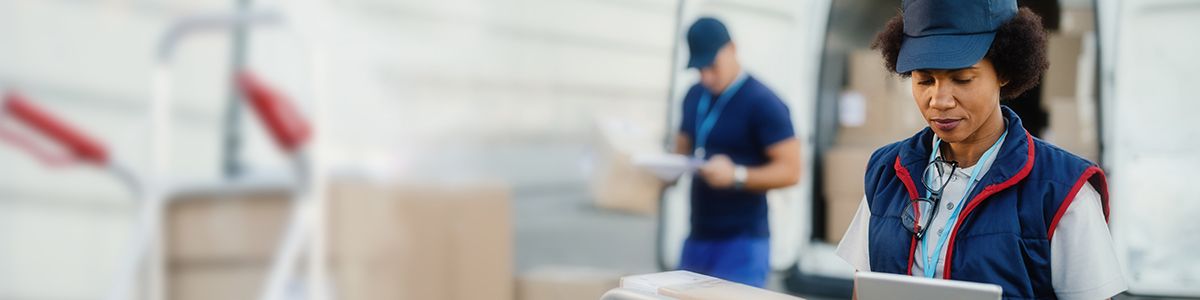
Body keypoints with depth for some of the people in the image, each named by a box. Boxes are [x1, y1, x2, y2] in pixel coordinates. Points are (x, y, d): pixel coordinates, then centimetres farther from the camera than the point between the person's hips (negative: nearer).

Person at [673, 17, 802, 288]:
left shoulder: (762, 103, -11)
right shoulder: (694, 97, 13)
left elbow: (790, 171, -14)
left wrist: (737, 176, -27)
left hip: (742, 244, -8)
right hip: (697, 238, 8)